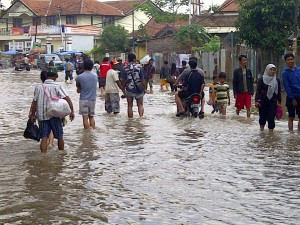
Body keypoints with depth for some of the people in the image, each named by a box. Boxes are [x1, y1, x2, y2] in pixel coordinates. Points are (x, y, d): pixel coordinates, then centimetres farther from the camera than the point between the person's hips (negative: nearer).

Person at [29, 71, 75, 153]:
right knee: (60, 137, 13)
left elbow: (35, 102, 4)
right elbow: (67, 98, -12)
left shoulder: (38, 87, 3)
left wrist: (33, 114, 13)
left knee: (44, 138, 1)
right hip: (55, 115, -2)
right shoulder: (57, 86, -3)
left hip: (42, 115, 2)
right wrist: (72, 111, -10)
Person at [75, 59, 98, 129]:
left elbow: (78, 90, -1)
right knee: (91, 117, 15)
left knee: (85, 117, 2)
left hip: (83, 100, -3)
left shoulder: (79, 77, -9)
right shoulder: (95, 76, 0)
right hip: (93, 99, 3)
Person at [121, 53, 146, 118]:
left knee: (130, 106, 9)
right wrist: (144, 88, 5)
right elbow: (142, 79, -5)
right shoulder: (138, 68, -7)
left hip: (129, 90, 0)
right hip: (138, 90, 0)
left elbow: (123, 81, -3)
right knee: (140, 105, 11)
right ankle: (141, 116, -6)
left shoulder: (125, 69, -5)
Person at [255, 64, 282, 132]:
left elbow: (279, 92, 11)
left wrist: (279, 102, 9)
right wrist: (256, 101, -11)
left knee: (271, 117, -4)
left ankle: (271, 132, -1)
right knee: (263, 116, 7)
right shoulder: (261, 79, -2)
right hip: (263, 102, -1)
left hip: (273, 102, 1)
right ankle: (261, 129, 28)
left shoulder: (277, 80, 6)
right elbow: (258, 91, -3)